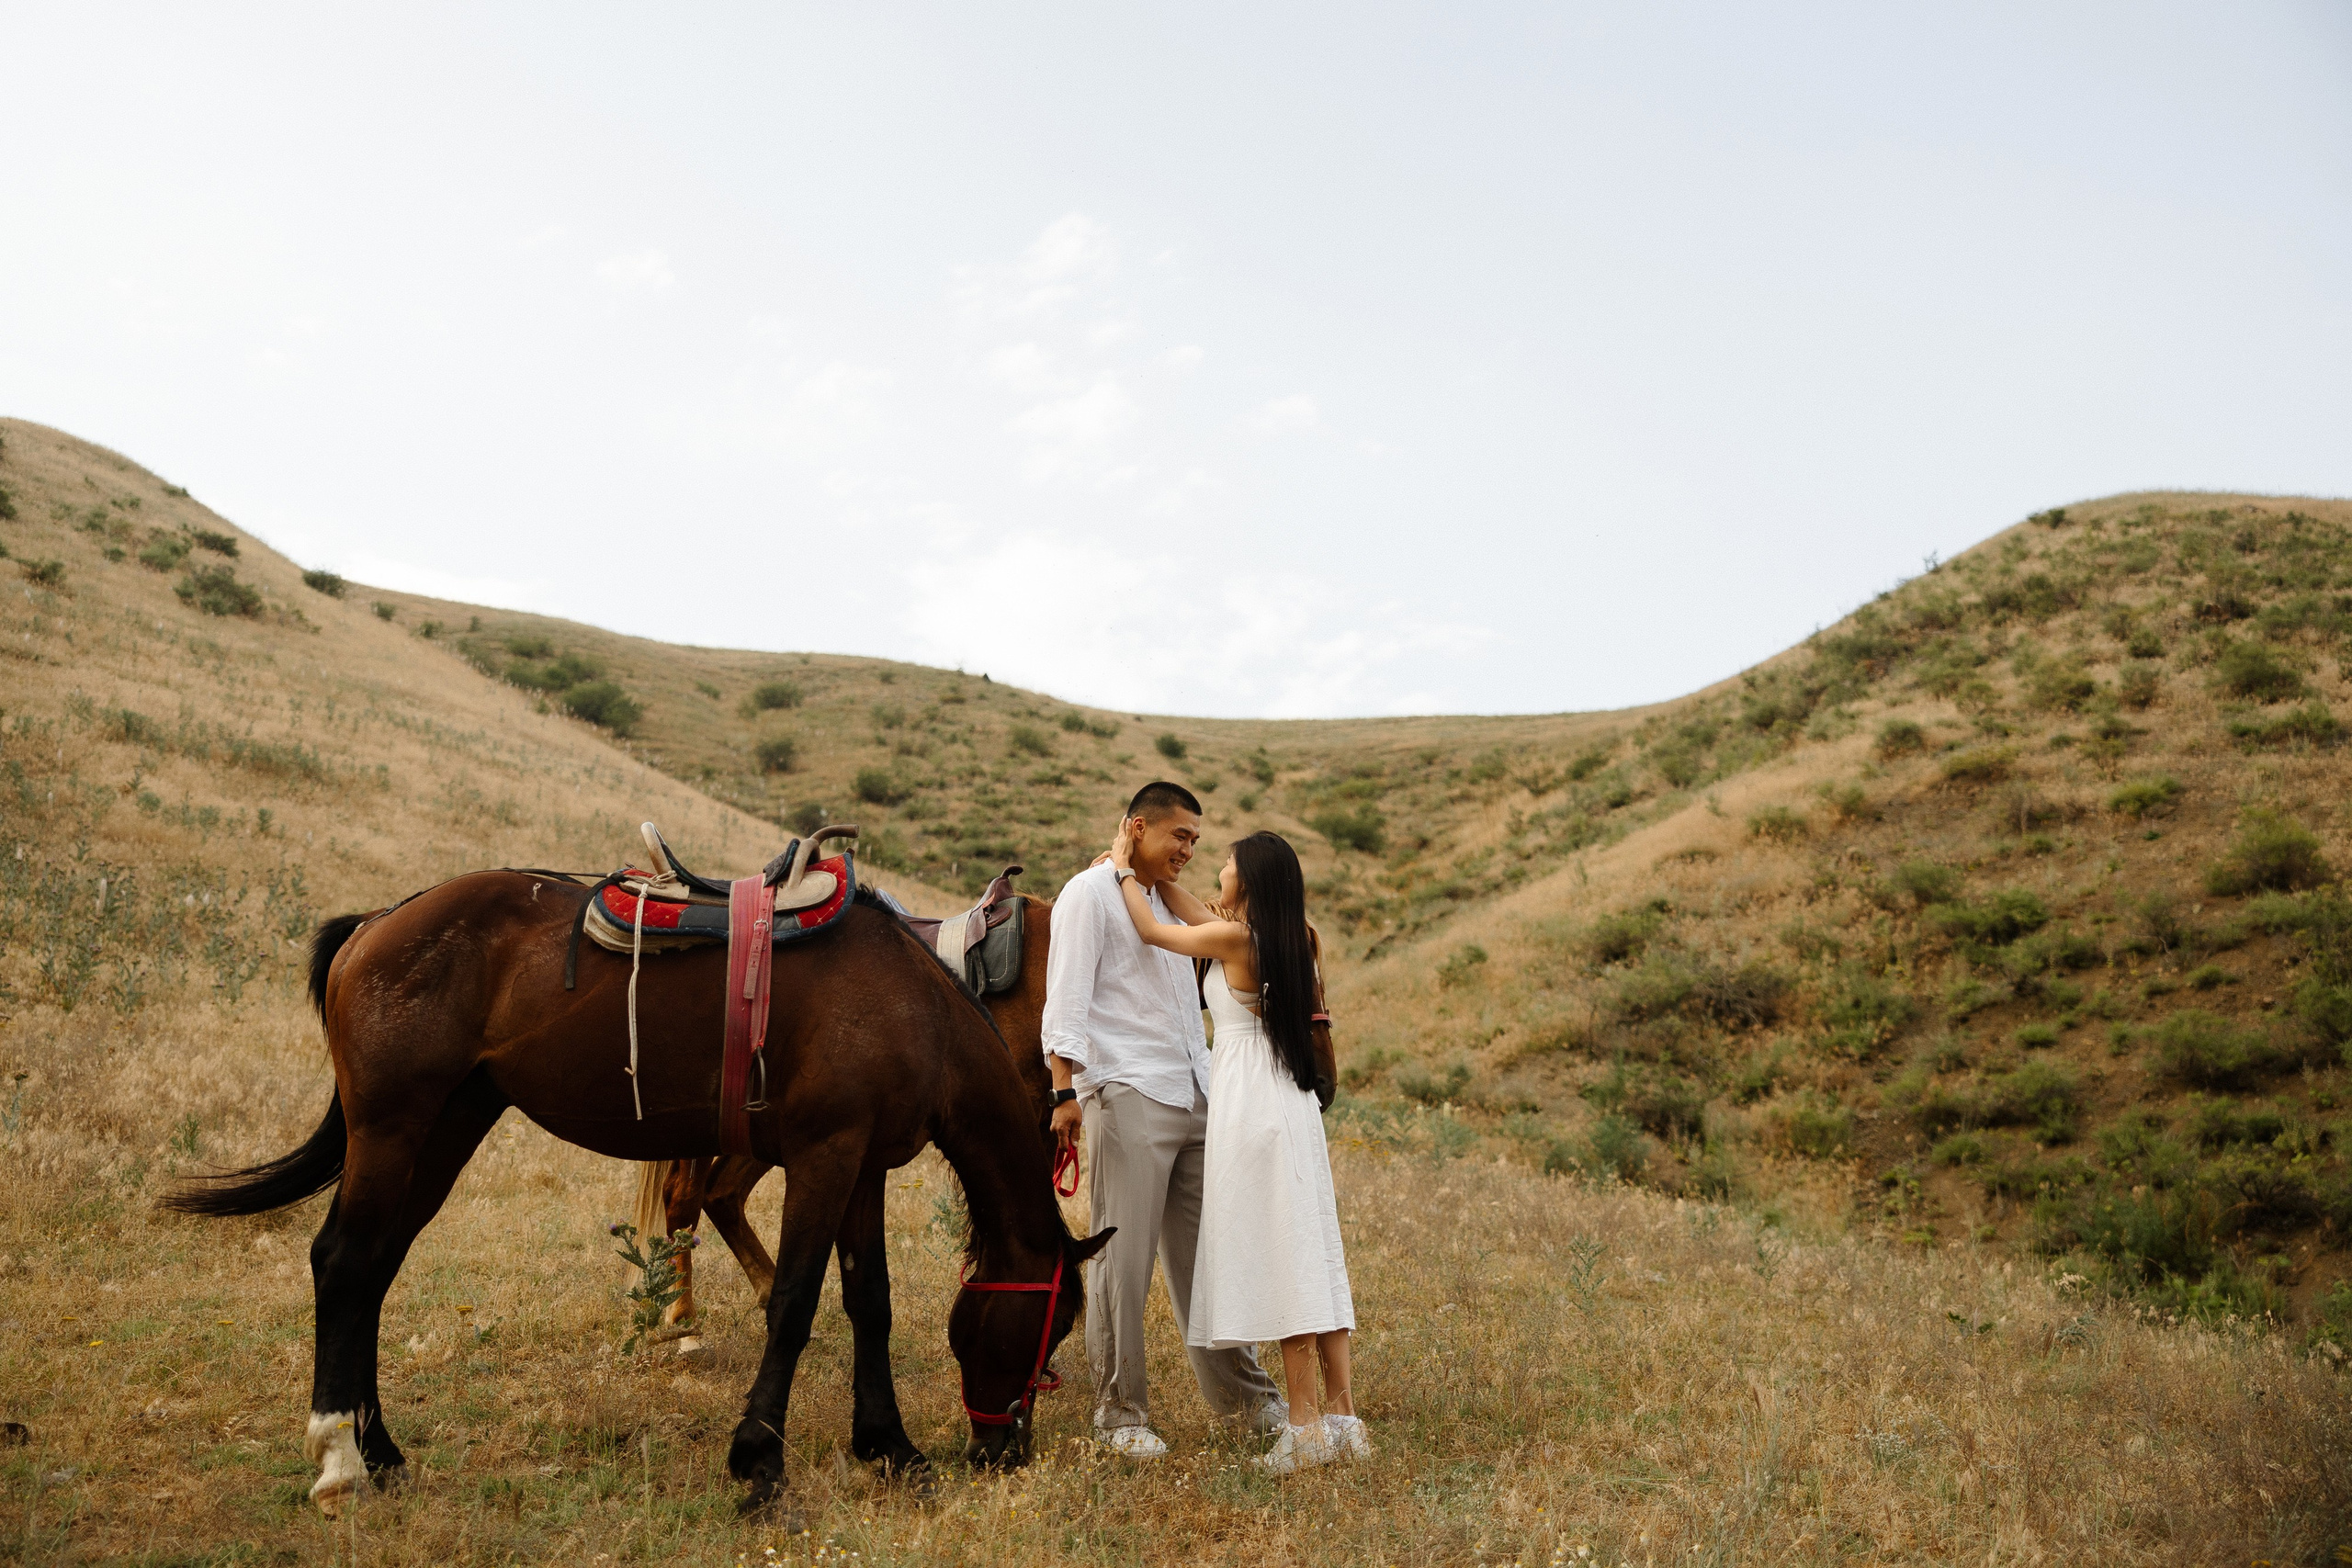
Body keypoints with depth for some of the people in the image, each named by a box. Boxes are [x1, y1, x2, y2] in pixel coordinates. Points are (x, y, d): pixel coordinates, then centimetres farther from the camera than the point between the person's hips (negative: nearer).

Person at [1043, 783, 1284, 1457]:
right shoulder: (1090, 892, -2)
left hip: (1192, 1099, 8)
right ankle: (1119, 1413, 6)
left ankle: (1245, 1394, 21)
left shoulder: (1166, 903, 23)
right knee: (1123, 1260, -4)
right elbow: (1067, 997, -10)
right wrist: (1065, 1089, -19)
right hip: (1125, 1097, -8)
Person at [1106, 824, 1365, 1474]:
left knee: (1280, 1258, -6)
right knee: (1313, 1254, 8)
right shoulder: (1290, 938, 11)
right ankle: (1343, 1417, 11)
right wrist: (1146, 870, 28)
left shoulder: (1236, 937, -12)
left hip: (1251, 1104, -8)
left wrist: (1124, 871, 16)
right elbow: (1197, 916, 25)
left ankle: (1306, 1425, -2)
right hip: (1293, 1101, 8)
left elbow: (1154, 932, 2)